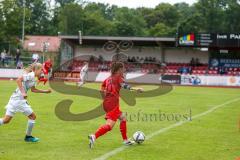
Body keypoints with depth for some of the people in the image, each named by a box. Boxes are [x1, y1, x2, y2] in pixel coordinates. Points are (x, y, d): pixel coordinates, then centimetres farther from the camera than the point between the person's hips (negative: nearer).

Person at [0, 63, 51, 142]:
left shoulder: (33, 77, 17)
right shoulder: (31, 75, -12)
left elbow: (33, 89, 30)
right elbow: (18, 80, -24)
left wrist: (45, 91, 30)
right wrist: (23, 92, -27)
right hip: (19, 99, -9)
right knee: (32, 116, 5)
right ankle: (28, 136, 16)